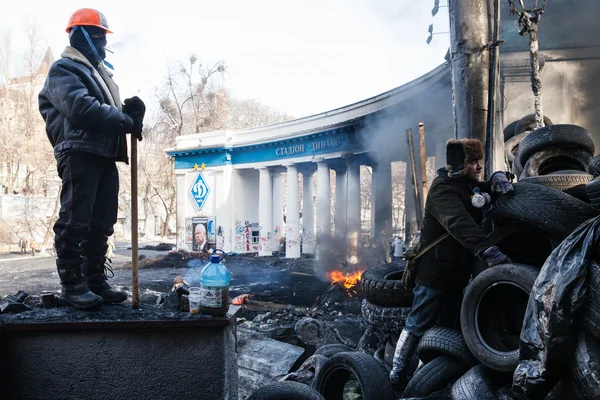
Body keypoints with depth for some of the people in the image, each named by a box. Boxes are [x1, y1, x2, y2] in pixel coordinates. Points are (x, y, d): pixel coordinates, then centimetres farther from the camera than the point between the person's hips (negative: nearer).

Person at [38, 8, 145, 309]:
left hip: (106, 156, 9)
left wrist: (132, 109, -3)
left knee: (101, 223, 9)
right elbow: (81, 108, -17)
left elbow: (109, 110, 21)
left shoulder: (100, 72, 28)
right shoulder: (64, 69, 0)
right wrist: (126, 121, -15)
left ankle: (96, 281, 15)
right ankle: (72, 284, -1)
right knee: (75, 221, -7)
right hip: (80, 154, -9)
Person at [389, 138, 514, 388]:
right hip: (435, 271, -9)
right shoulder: (443, 189, -18)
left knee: (454, 326, 17)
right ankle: (397, 376, 8)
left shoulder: (471, 187, 12)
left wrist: (498, 177, -4)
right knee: (418, 325, -3)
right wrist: (485, 249, -49)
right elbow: (458, 222, -35)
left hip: (459, 272, 9)